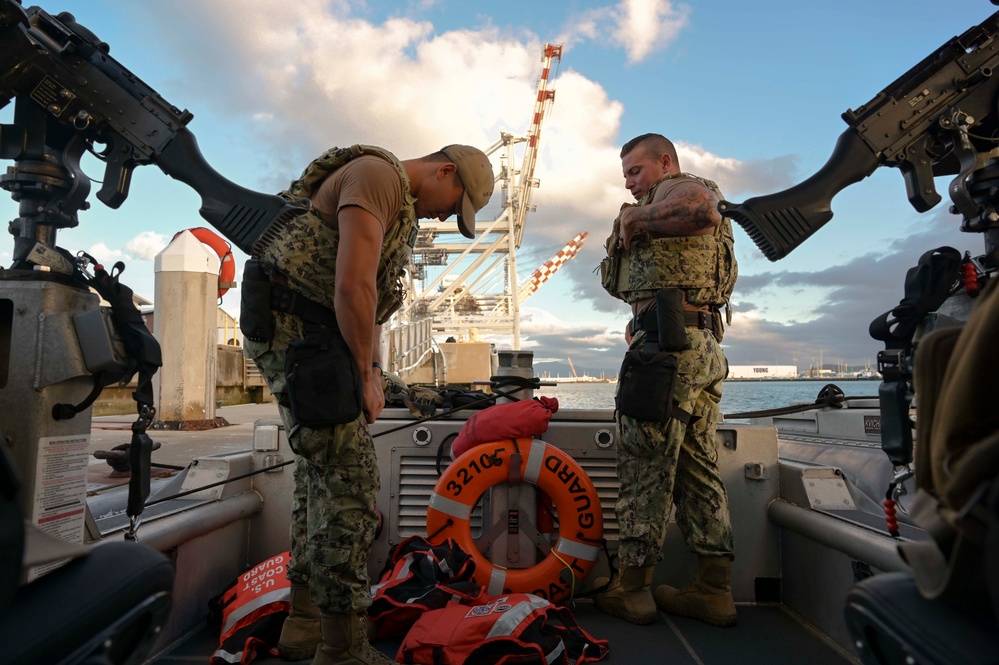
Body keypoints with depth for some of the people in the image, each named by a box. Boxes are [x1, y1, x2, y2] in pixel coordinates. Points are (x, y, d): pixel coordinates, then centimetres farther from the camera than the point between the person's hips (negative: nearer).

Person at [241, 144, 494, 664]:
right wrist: (366, 374, -13)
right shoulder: (377, 175, -12)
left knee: (321, 473, 14)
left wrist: (369, 369, 7)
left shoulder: (404, 209, 20)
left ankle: (305, 622, 27)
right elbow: (353, 288, -23)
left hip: (312, 334, 11)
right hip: (294, 326, -11)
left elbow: (371, 298, 18)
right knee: (349, 477, -10)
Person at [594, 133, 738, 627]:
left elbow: (704, 210, -25)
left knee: (645, 467, -4)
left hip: (668, 344, -10)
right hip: (704, 345, 10)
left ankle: (632, 587, 5)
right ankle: (714, 590, 15)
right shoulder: (673, 200, 31)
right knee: (697, 470, 10)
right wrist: (643, 322, 15)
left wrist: (636, 220, -12)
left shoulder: (679, 188, 0)